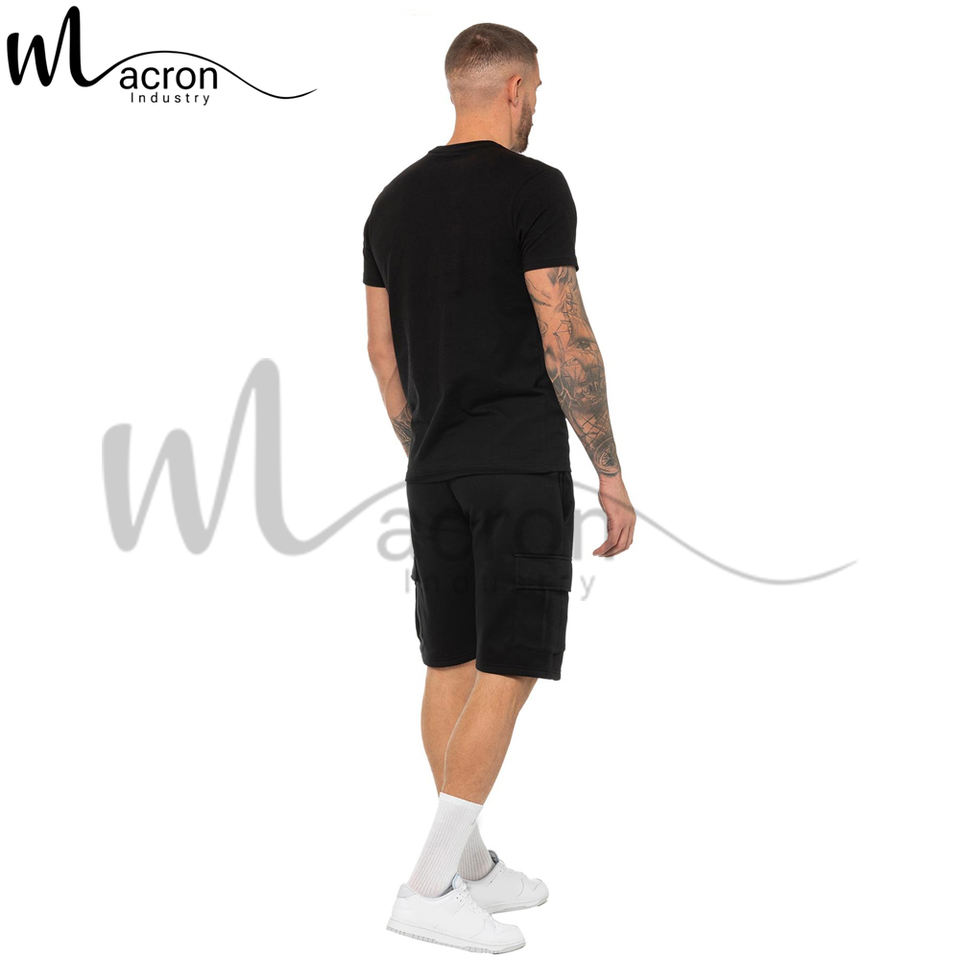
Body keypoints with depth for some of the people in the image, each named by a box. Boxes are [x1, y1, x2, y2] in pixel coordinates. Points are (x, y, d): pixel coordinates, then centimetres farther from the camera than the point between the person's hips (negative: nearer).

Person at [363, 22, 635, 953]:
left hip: (435, 469, 8)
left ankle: (469, 864, 23)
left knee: (452, 663, 13)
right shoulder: (534, 188, -11)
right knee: (507, 670, -4)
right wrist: (610, 474, -11)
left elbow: (382, 352, 13)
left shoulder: (394, 200, 11)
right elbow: (566, 341, -17)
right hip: (523, 466, -8)